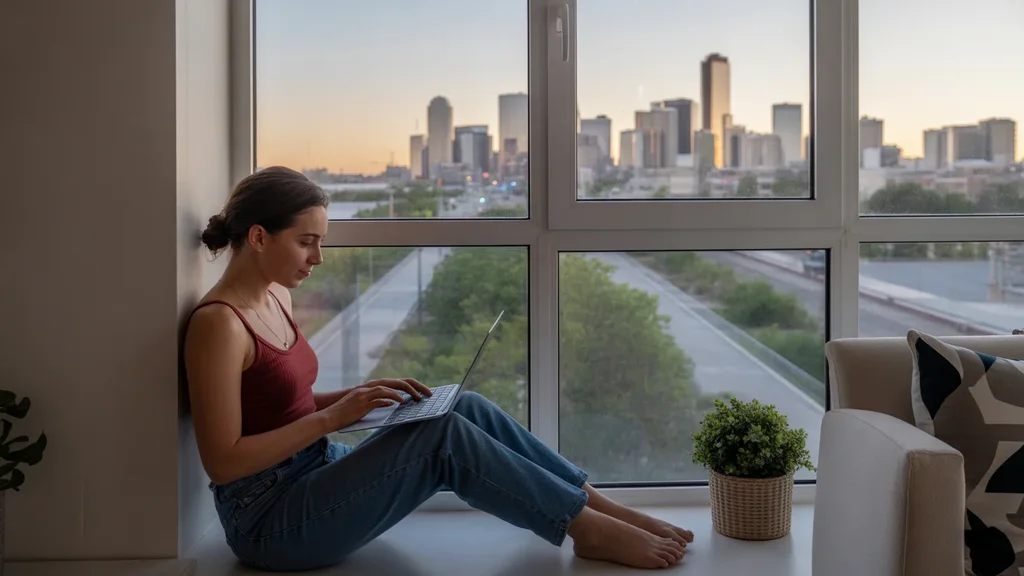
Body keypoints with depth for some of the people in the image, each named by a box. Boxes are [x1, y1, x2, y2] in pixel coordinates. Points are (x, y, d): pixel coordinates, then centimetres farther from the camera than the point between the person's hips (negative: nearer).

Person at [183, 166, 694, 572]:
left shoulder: (275, 296, 8)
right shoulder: (218, 323, -19)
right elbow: (222, 461, -21)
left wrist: (360, 395, 0)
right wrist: (332, 417, -21)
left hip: (316, 471, 8)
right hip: (269, 521, -8)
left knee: (470, 409, -5)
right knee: (444, 435, -22)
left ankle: (596, 503, 1)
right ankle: (590, 530, -9)